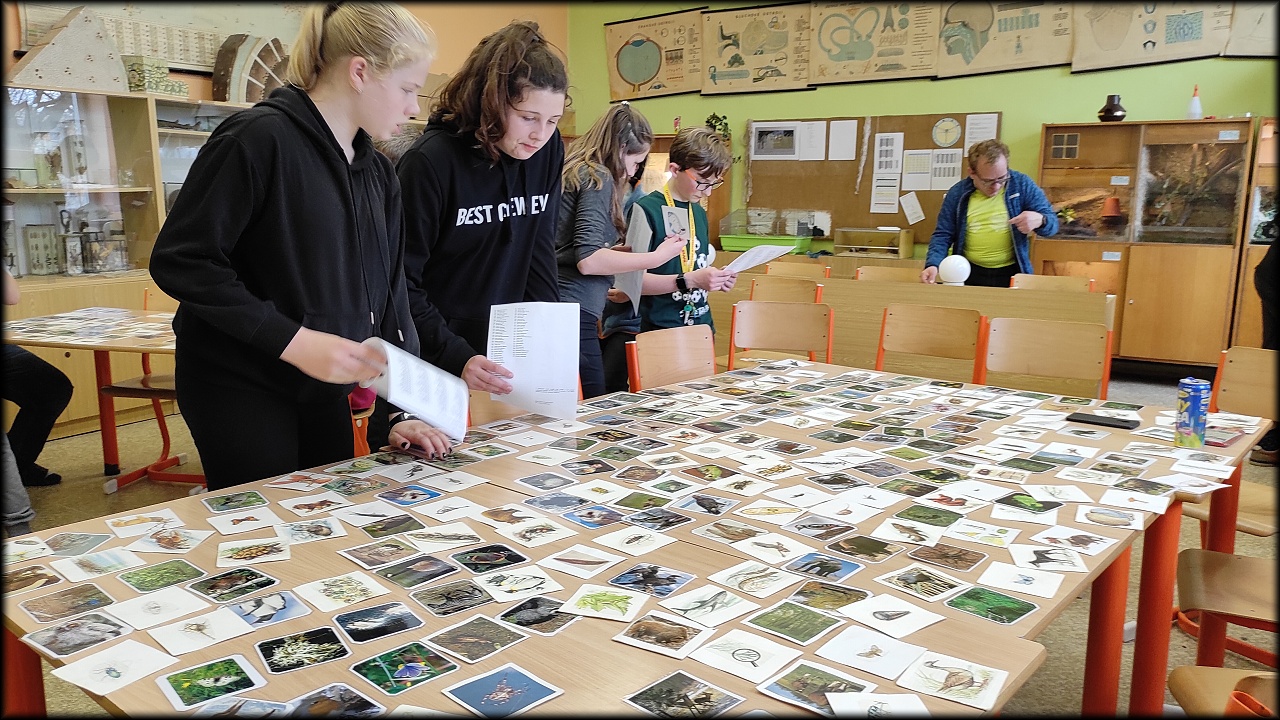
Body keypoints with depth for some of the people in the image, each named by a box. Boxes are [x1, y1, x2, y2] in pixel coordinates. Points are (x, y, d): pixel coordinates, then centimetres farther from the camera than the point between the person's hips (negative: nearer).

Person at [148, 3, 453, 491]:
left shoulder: (377, 173, 8)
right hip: (240, 386, -7)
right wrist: (293, 340, -27)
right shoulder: (260, 138, -15)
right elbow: (179, 260, -19)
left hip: (325, 392, 7)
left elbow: (389, 295, 9)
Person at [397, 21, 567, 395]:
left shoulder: (547, 150, -3)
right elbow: (400, 281, -18)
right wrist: (456, 358, -27)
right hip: (438, 358, -5)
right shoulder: (431, 161, -18)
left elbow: (538, 253, 3)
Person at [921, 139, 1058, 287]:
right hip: (970, 275, 1)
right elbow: (942, 235, 5)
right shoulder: (957, 193, 1)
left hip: (1012, 274, 0)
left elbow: (1052, 221, 3)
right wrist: (933, 264, -12)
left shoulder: (1022, 185, -1)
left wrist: (1040, 221, -20)